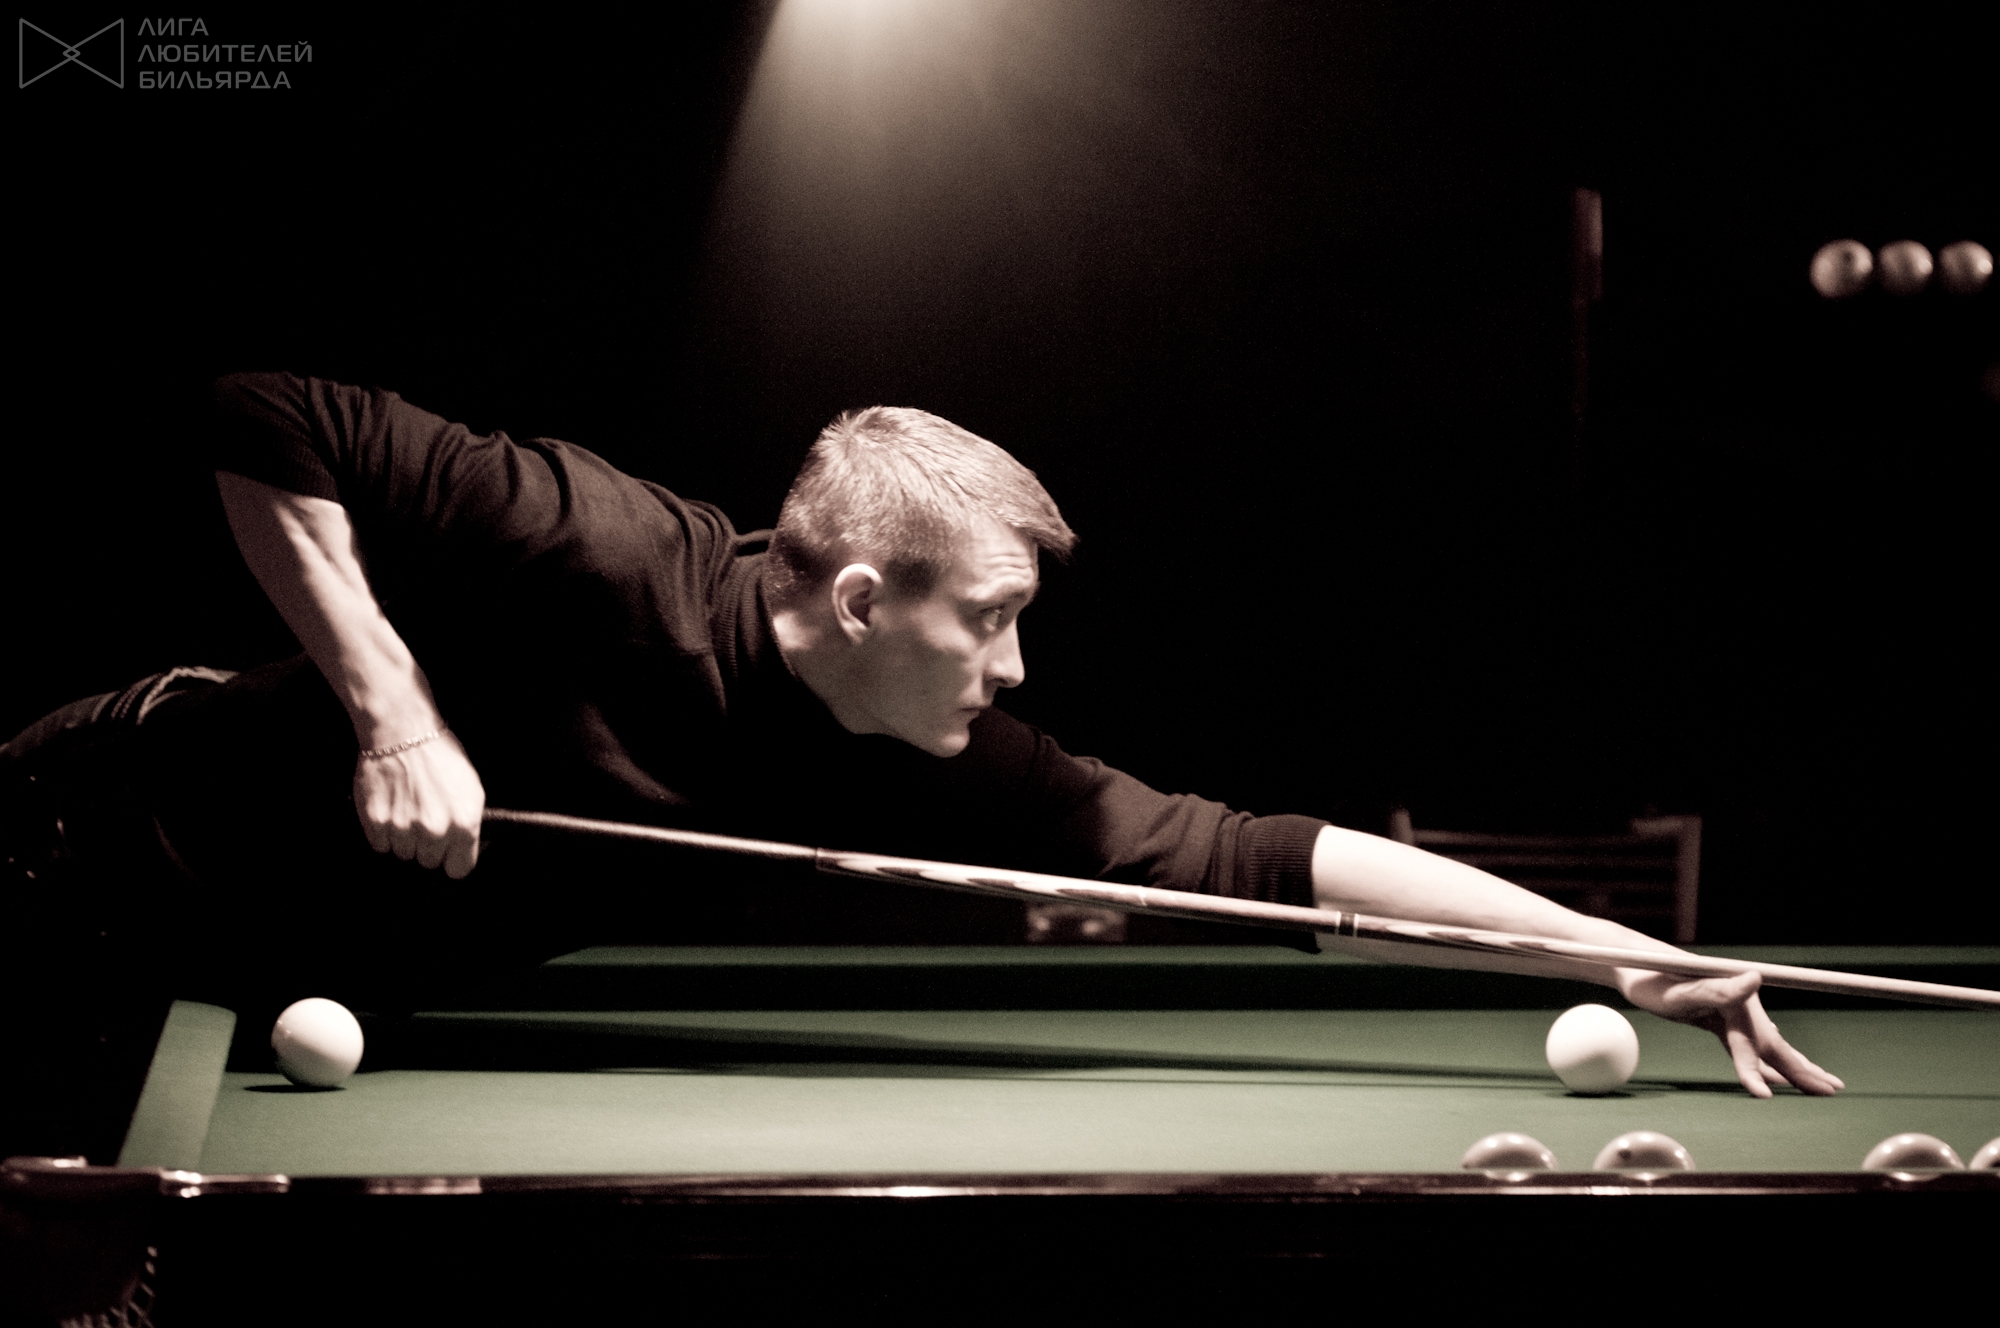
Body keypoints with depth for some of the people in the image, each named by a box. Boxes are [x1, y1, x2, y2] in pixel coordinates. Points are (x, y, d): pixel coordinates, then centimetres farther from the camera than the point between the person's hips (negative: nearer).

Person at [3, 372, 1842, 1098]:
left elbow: (1273, 860, -24)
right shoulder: (608, 560, -36)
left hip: (421, 985, 5)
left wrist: (1631, 958, -28)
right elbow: (273, 425, -31)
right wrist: (392, 718, -38)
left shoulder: (957, 783, -21)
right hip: (198, 837, -5)